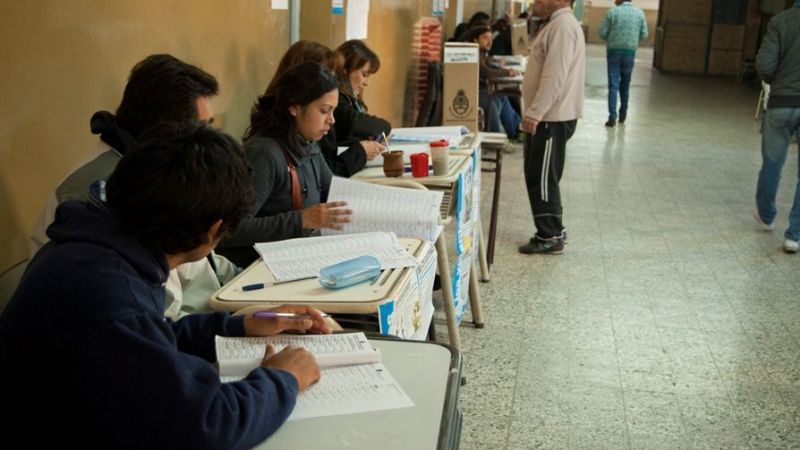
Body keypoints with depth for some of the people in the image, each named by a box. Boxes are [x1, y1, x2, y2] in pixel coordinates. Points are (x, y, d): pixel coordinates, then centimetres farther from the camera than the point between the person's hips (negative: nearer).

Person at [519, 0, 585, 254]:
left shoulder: (563, 26, -17)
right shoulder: (556, 24, 17)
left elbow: (555, 76, -25)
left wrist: (534, 113, -25)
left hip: (552, 118, -10)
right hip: (546, 117, 10)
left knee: (543, 179, -4)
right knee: (538, 178, 15)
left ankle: (551, 238, 3)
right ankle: (552, 231, 23)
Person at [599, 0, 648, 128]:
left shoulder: (612, 12, -6)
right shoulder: (639, 13, 1)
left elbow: (603, 32, -6)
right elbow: (644, 34, 2)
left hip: (613, 51, -2)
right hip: (630, 52, 2)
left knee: (613, 85, -2)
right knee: (625, 84, 16)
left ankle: (612, 117, -10)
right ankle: (623, 114, 24)